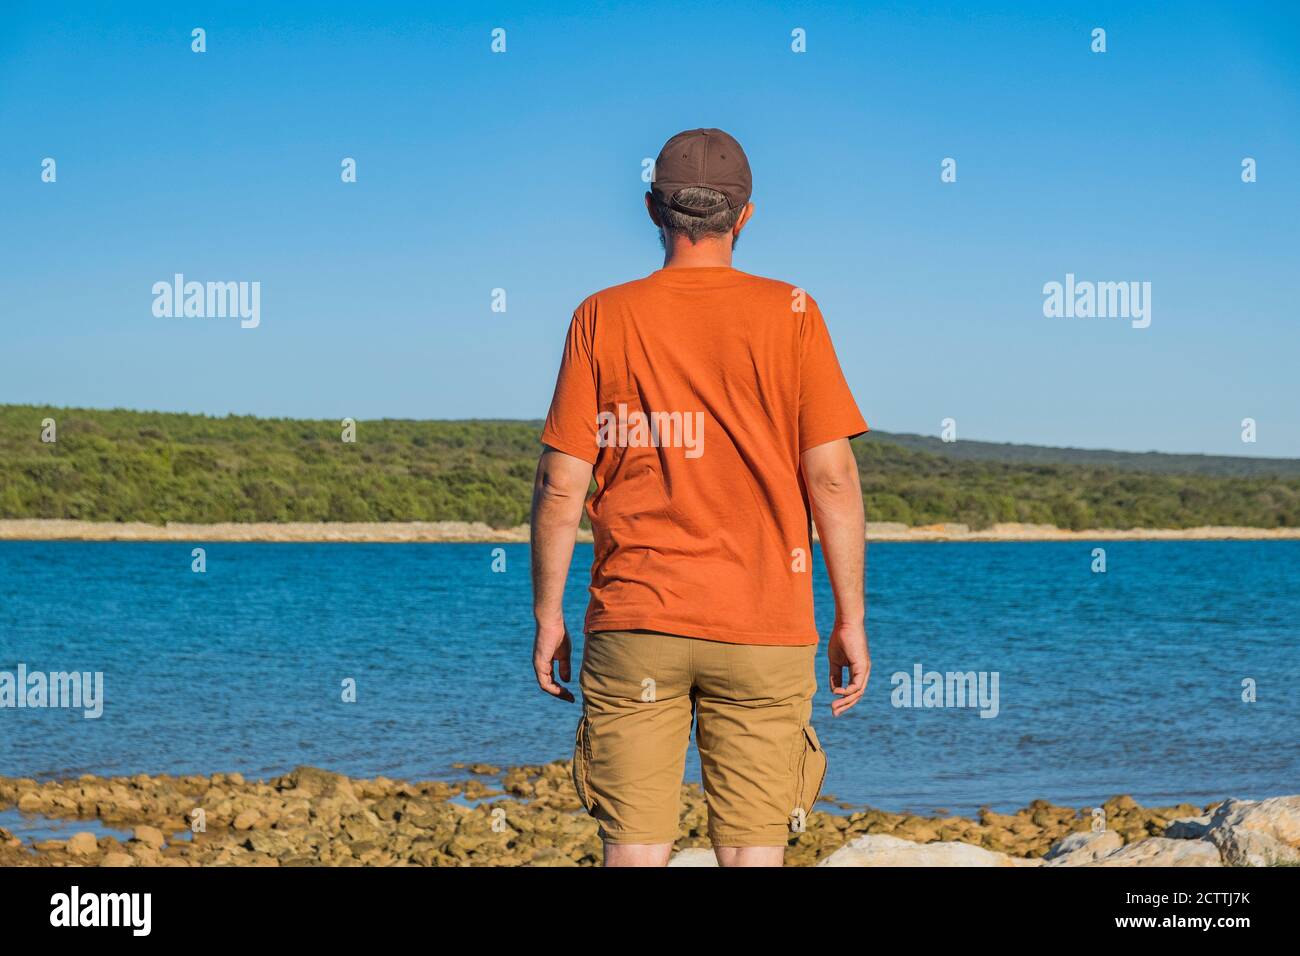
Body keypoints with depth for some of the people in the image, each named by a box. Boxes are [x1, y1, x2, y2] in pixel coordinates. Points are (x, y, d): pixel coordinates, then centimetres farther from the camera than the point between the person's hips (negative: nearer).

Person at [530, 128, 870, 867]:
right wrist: (851, 620, 2)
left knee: (634, 852, 4)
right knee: (752, 854, 4)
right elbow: (832, 477, -4)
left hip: (633, 625, 1)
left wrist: (549, 617, 9)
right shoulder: (790, 314, -1)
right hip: (764, 628, -1)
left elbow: (561, 484, 0)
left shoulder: (602, 318, 1)